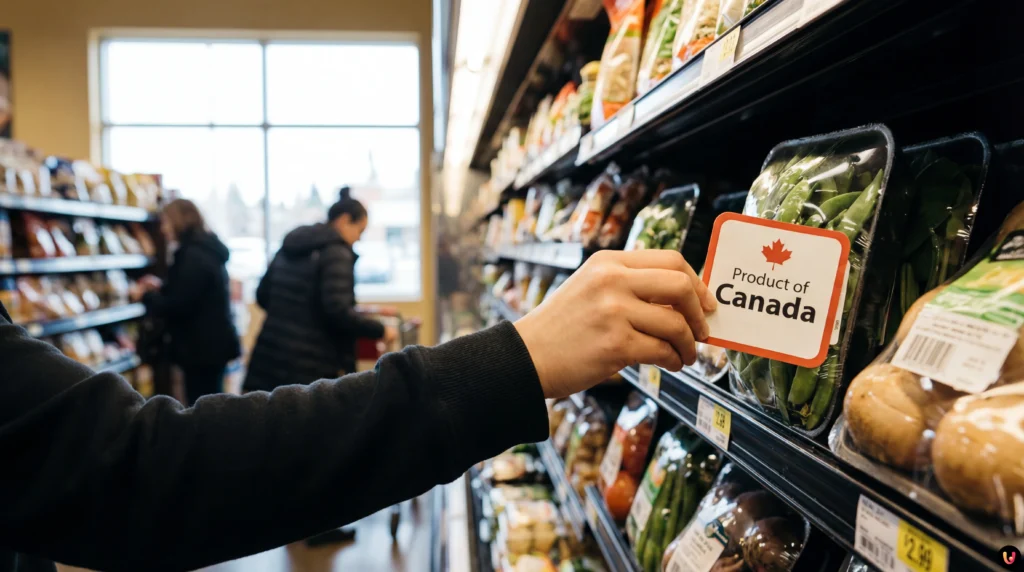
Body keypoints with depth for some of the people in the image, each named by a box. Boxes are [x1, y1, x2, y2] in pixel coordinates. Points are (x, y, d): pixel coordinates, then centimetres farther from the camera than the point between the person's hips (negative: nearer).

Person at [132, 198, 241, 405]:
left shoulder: (193, 257, -19)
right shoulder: (206, 251, 13)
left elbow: (177, 306, -20)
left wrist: (146, 296, -5)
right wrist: (161, 288, 21)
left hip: (202, 347, -10)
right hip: (212, 343, 10)